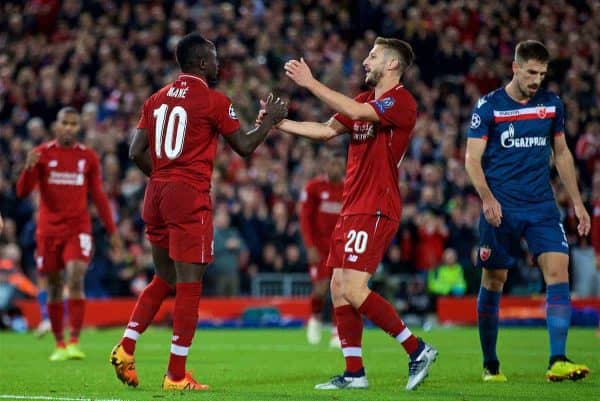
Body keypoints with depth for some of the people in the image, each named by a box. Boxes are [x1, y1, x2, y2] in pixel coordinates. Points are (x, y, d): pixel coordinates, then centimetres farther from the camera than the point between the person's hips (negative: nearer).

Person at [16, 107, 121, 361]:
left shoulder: (88, 157, 6)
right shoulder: (42, 154, 2)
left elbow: (98, 196, 12)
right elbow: (22, 192, -2)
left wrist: (112, 230, 10)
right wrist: (29, 168, -22)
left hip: (78, 229, -1)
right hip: (48, 230, 1)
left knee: (76, 278, -19)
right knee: (54, 289, 5)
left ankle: (74, 343, -19)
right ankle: (59, 345, 17)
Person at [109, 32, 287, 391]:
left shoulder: (157, 99, 12)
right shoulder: (214, 101, -6)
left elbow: (137, 152, 10)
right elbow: (244, 147, 0)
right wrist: (271, 120, 14)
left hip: (157, 195, 7)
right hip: (190, 199, -7)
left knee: (164, 280, 20)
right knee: (189, 285, -3)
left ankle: (126, 349, 6)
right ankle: (176, 375, -5)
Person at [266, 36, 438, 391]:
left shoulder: (401, 101, -11)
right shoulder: (365, 100, 18)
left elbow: (356, 112, -26)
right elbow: (326, 130, 19)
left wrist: (311, 83, -24)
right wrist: (277, 123, 12)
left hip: (376, 210, -9)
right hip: (353, 208, 9)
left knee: (354, 289, -16)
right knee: (339, 289, 6)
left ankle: (418, 350, -6)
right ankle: (354, 373, 9)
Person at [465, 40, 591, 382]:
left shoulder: (552, 104, 7)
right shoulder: (488, 107, -4)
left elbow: (562, 153, 17)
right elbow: (473, 158, -5)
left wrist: (577, 202, 13)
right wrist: (487, 197, -20)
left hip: (542, 205, 3)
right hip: (501, 208, -2)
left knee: (558, 269, -15)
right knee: (494, 281, 4)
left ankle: (558, 361, -19)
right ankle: (491, 365, 18)